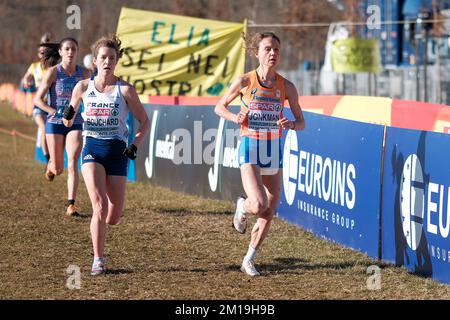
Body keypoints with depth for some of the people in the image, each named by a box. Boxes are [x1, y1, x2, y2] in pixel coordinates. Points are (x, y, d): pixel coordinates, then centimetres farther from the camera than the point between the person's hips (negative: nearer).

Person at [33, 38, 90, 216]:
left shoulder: (84, 73, 0)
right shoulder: (54, 72, -8)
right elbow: (38, 100, -9)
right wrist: (56, 112, -20)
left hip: (75, 124, 1)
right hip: (55, 124, -1)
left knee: (73, 165, -16)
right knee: (58, 170, 8)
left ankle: (71, 205, -15)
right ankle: (51, 165, 45)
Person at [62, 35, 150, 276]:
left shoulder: (125, 90, -1)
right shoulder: (83, 87, 4)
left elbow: (144, 122, 6)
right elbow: (69, 117, 15)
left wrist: (135, 146, -9)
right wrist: (68, 117, -9)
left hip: (116, 150, 0)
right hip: (92, 149, 0)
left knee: (112, 218, 0)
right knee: (99, 204, -21)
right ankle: (98, 260, -10)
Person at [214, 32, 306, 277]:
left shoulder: (286, 87, -2)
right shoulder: (245, 82, -7)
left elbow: (301, 122, 5)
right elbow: (219, 107, 7)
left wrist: (291, 124, -17)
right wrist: (235, 118, -13)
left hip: (274, 149, 3)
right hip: (250, 148, -3)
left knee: (269, 212, 5)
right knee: (259, 205, -22)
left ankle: (249, 261, 23)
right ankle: (242, 206, 15)